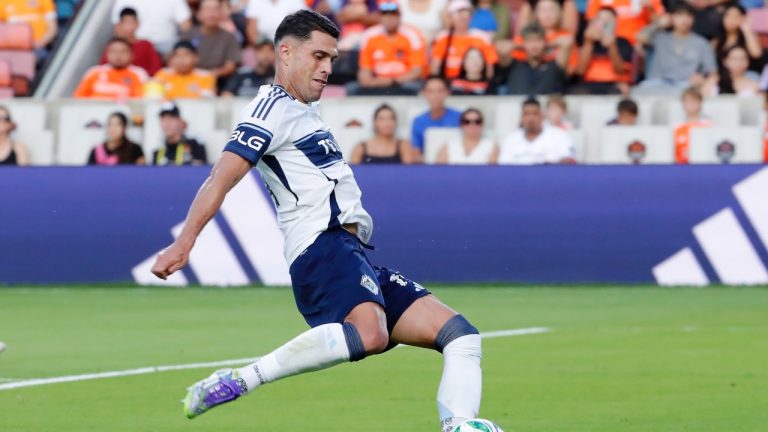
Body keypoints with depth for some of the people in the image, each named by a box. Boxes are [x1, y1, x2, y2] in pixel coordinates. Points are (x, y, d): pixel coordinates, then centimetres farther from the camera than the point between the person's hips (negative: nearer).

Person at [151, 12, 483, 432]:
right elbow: (221, 179, -15)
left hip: (353, 256, 10)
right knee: (368, 334, -39)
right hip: (325, 248, -10)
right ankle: (239, 381, -33)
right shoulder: (274, 107, -3)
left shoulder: (304, 112, 27)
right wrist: (183, 244, -26)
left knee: (462, 337, 2)